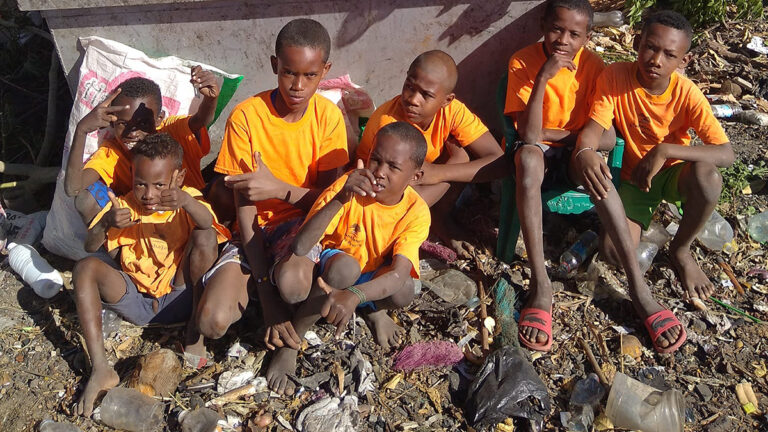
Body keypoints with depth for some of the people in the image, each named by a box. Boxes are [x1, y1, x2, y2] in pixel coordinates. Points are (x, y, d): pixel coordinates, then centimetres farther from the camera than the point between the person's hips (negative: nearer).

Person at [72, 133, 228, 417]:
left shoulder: (190, 199, -6)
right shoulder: (125, 206, 0)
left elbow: (207, 224, -31)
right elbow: (90, 247, -7)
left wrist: (186, 202, -53)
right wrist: (106, 222, -30)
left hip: (178, 300, -3)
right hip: (136, 302, 3)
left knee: (205, 235, -23)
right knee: (85, 268, -21)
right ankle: (100, 370, -26)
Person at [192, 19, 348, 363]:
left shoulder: (328, 117, -8)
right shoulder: (246, 116, -13)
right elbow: (244, 206, -13)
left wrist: (278, 188, -28)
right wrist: (267, 295, -20)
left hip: (302, 222, 0)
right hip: (255, 230, 0)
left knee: (292, 285, -36)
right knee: (213, 321, -24)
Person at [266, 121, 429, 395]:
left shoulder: (416, 212, -21)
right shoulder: (349, 185, -26)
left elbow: (399, 274, -35)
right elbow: (300, 246, -36)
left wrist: (355, 296, -55)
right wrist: (340, 199, -49)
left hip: (373, 279, 2)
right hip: (331, 266, -1)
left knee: (403, 292, -32)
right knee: (345, 267, -37)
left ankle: (375, 309, 6)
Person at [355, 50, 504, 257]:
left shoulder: (452, 110, -20)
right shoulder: (388, 122, -33)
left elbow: (499, 161, -26)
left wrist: (438, 173, -37)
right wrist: (453, 161, -29)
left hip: (423, 181, 5)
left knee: (458, 152, -22)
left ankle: (440, 220, -1)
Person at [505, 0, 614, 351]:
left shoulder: (593, 66, -6)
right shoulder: (522, 62, -11)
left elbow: (607, 139, -11)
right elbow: (528, 134, -21)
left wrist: (548, 133, -15)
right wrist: (543, 77, -28)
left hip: (574, 156, 2)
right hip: (539, 153, -1)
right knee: (528, 156, -37)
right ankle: (540, 284, -42)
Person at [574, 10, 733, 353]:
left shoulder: (687, 94, -19)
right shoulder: (614, 77, -18)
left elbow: (726, 154, -25)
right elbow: (593, 128, -27)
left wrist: (665, 150, -37)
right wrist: (584, 151, -52)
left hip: (673, 174, 1)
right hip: (632, 178, -1)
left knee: (707, 177, -35)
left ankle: (680, 250, -8)